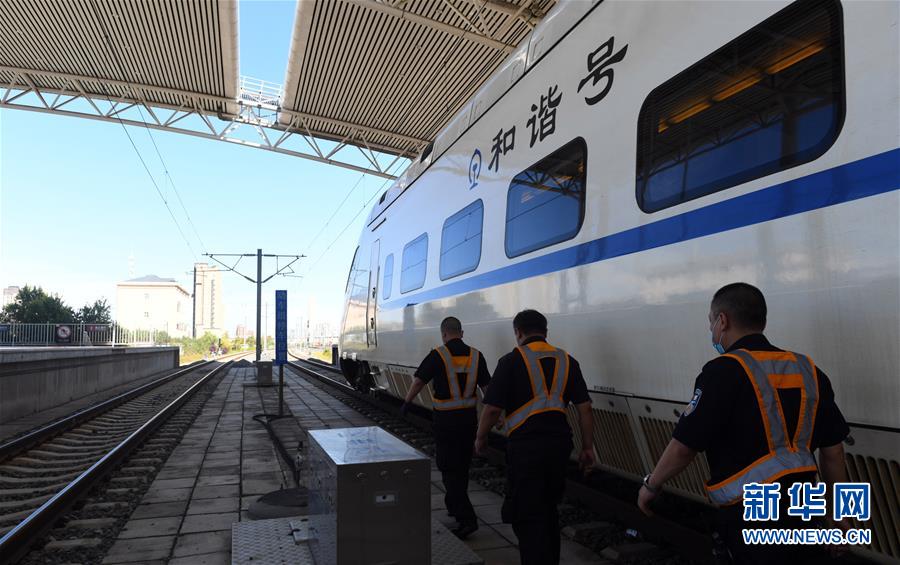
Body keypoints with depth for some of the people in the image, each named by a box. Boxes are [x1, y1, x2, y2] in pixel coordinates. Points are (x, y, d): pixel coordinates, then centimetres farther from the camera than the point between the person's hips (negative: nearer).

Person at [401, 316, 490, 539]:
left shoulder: (438, 355, -12)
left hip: (445, 420, -5)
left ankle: (466, 518, -6)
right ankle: (454, 506, 36)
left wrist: (406, 403, 6)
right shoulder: (475, 355, 0)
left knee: (449, 468, 1)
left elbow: (418, 382, -9)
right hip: (469, 417, 5)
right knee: (462, 466, 19)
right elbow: (487, 387, 2)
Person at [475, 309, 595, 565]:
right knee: (548, 510, 23)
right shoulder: (566, 360, 7)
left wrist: (480, 438, 7)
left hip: (525, 445, -6)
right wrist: (588, 447, 12)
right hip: (559, 442, 6)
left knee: (527, 516, 5)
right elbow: (584, 407, 5)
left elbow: (492, 409, -10)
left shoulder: (511, 361, -7)